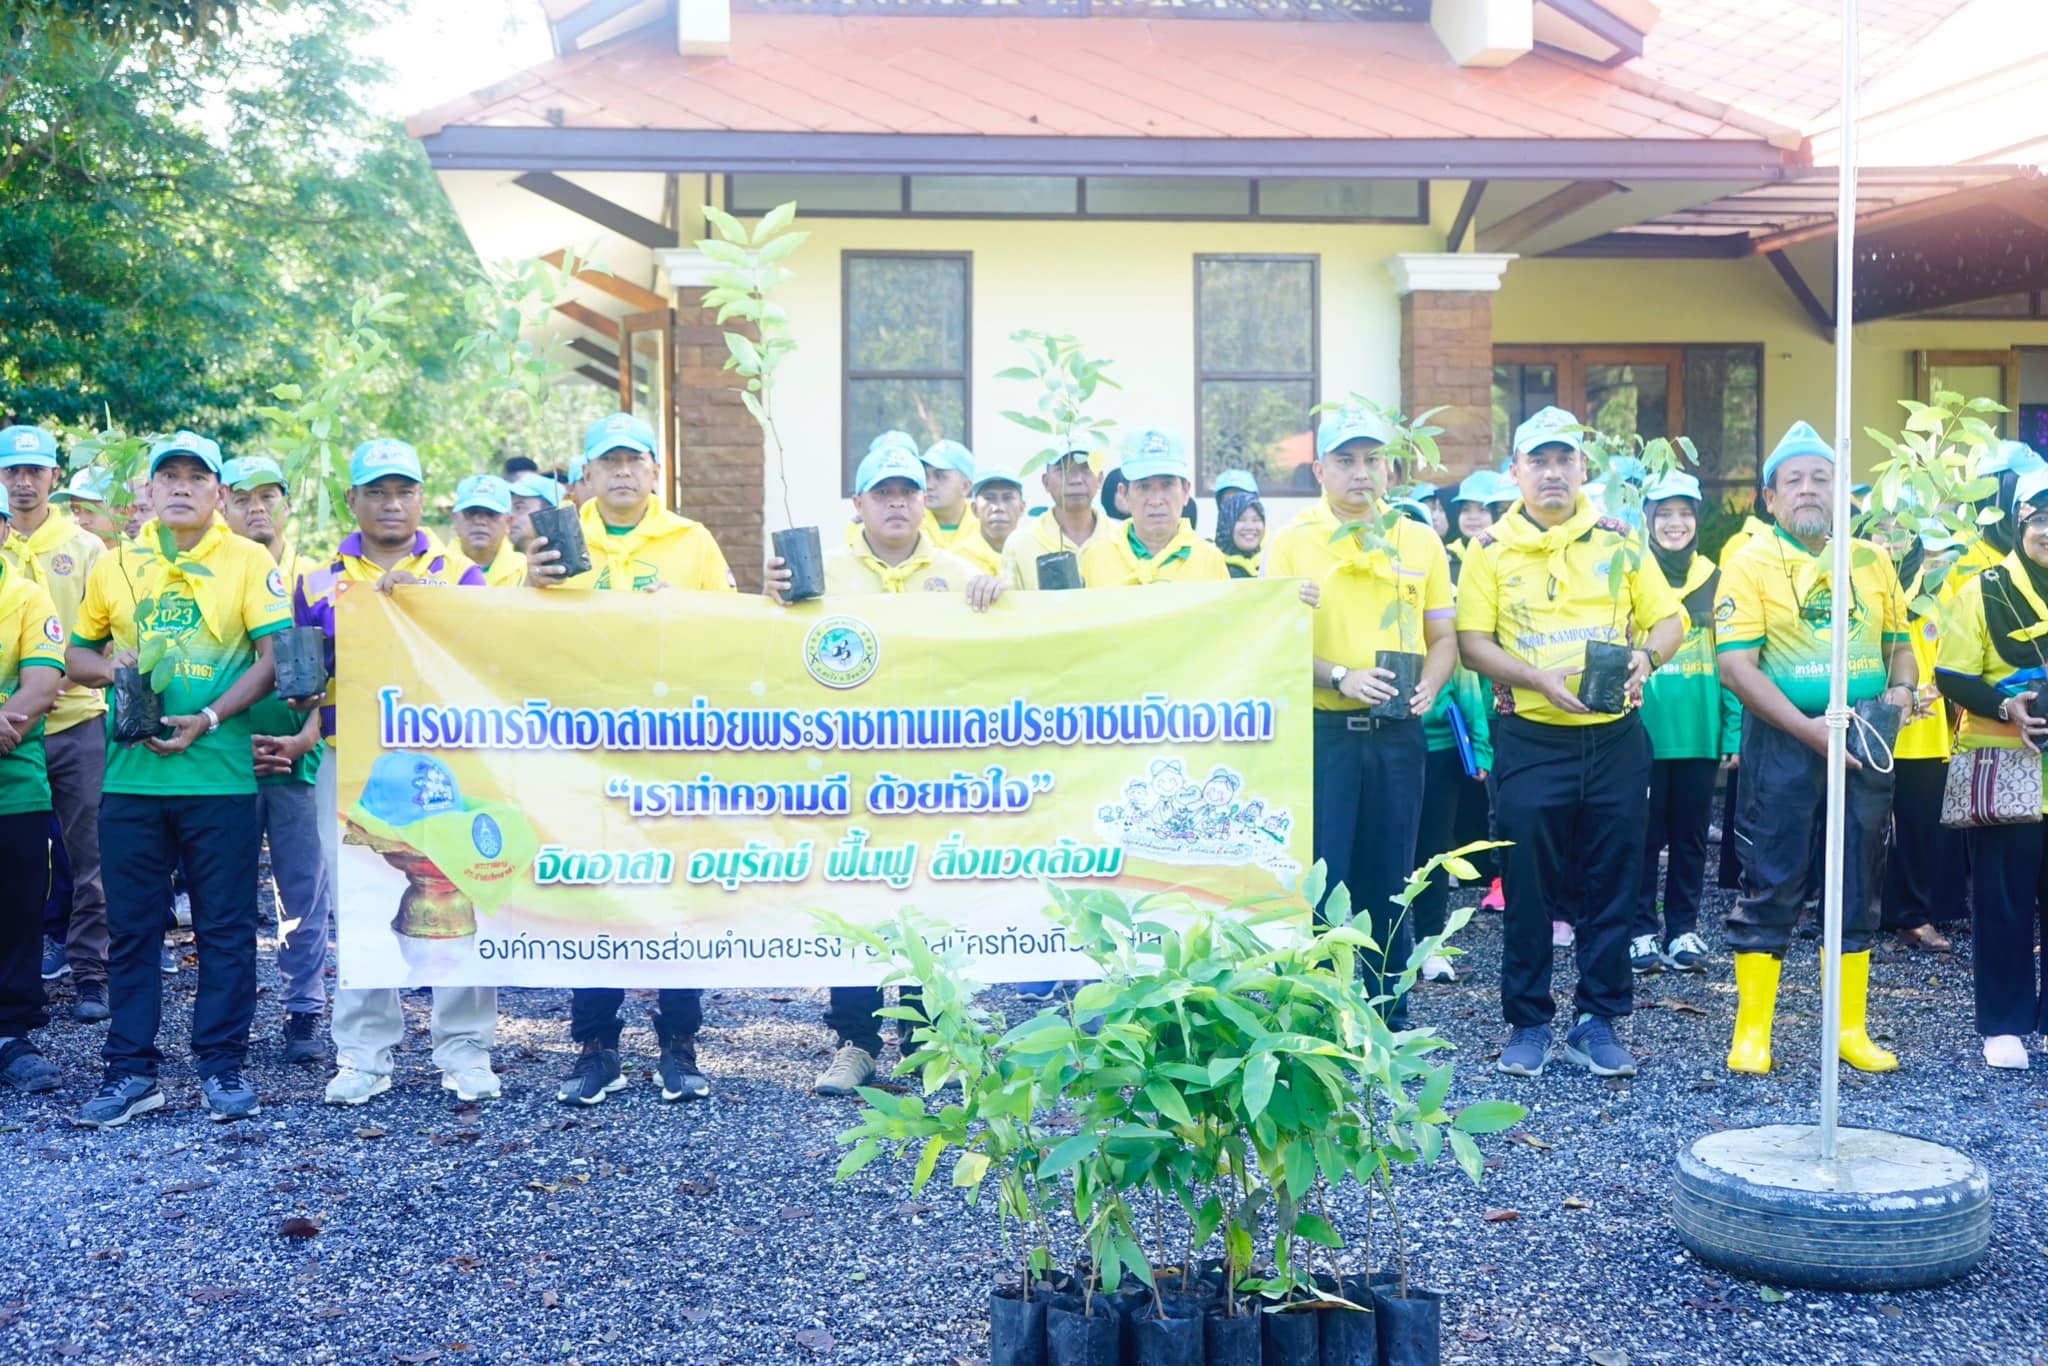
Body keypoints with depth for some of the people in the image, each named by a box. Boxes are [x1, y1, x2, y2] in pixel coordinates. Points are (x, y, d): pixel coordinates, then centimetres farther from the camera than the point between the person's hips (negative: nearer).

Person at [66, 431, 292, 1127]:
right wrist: (110, 667, -5)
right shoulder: (116, 565, 11)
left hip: (220, 775, -3)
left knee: (225, 926, 3)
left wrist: (209, 719, -17)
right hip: (131, 774, 3)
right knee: (131, 927, 7)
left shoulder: (248, 562, 1)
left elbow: (274, 656, -6)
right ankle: (131, 1070, 16)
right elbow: (76, 654, 18)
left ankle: (222, 1066, 12)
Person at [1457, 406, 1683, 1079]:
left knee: (1611, 885, 6)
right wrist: (1539, 679, -18)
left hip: (1615, 738, 2)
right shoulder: (1492, 549, 2)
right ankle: (1528, 1023, 15)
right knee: (1528, 887, 3)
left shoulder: (1618, 542, 7)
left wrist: (1644, 656, -14)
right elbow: (1473, 641, -3)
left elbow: (1669, 621, 8)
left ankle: (1599, 1021, 17)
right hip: (1530, 739, -2)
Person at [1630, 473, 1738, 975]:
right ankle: (1642, 930, 14)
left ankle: (1684, 929, 21)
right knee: (1644, 836, 4)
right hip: (1644, 731, -3)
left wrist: (1733, 730, 1)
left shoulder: (1715, 580, 6)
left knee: (1691, 836, 10)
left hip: (1700, 733, 3)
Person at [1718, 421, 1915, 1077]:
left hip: (1864, 741, 4)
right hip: (1783, 742, -4)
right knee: (1771, 886, 0)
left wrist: (1902, 688, -5)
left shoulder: (1871, 560, 9)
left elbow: (1899, 641, 17)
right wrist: (1808, 729, -18)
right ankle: (1752, 1029, 9)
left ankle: (1850, 1027, 20)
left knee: (1858, 887, 10)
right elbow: (1736, 665, -12)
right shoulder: (1751, 563, -5)